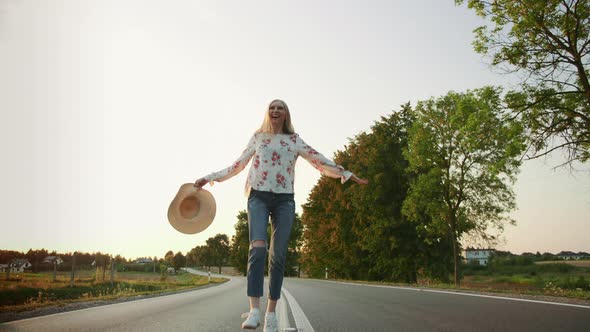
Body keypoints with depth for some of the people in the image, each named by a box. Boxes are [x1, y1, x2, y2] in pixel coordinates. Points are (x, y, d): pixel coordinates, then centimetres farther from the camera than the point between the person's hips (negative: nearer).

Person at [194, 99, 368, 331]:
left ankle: (271, 312, 7)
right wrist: (210, 178, 19)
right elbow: (238, 165, 19)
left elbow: (320, 161, 10)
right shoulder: (258, 137, 14)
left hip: (284, 199, 1)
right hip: (258, 196, -1)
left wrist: (347, 174, 3)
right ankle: (254, 309, -23)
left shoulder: (294, 140, 13)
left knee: (278, 255, -1)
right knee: (258, 248, -21)